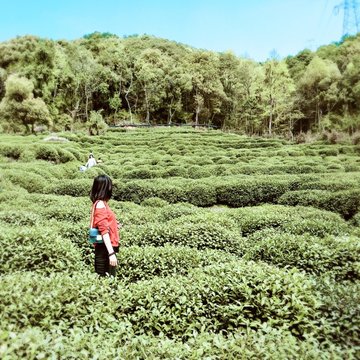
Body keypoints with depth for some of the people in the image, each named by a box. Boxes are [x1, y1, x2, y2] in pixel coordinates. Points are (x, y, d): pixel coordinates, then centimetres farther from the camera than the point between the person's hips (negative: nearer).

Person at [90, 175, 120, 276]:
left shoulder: (100, 203, 11)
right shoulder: (100, 204, -16)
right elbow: (104, 231, -22)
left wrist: (114, 225, 31)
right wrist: (111, 253, -25)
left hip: (105, 247, 9)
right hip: (105, 248, -9)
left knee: (107, 278, 14)